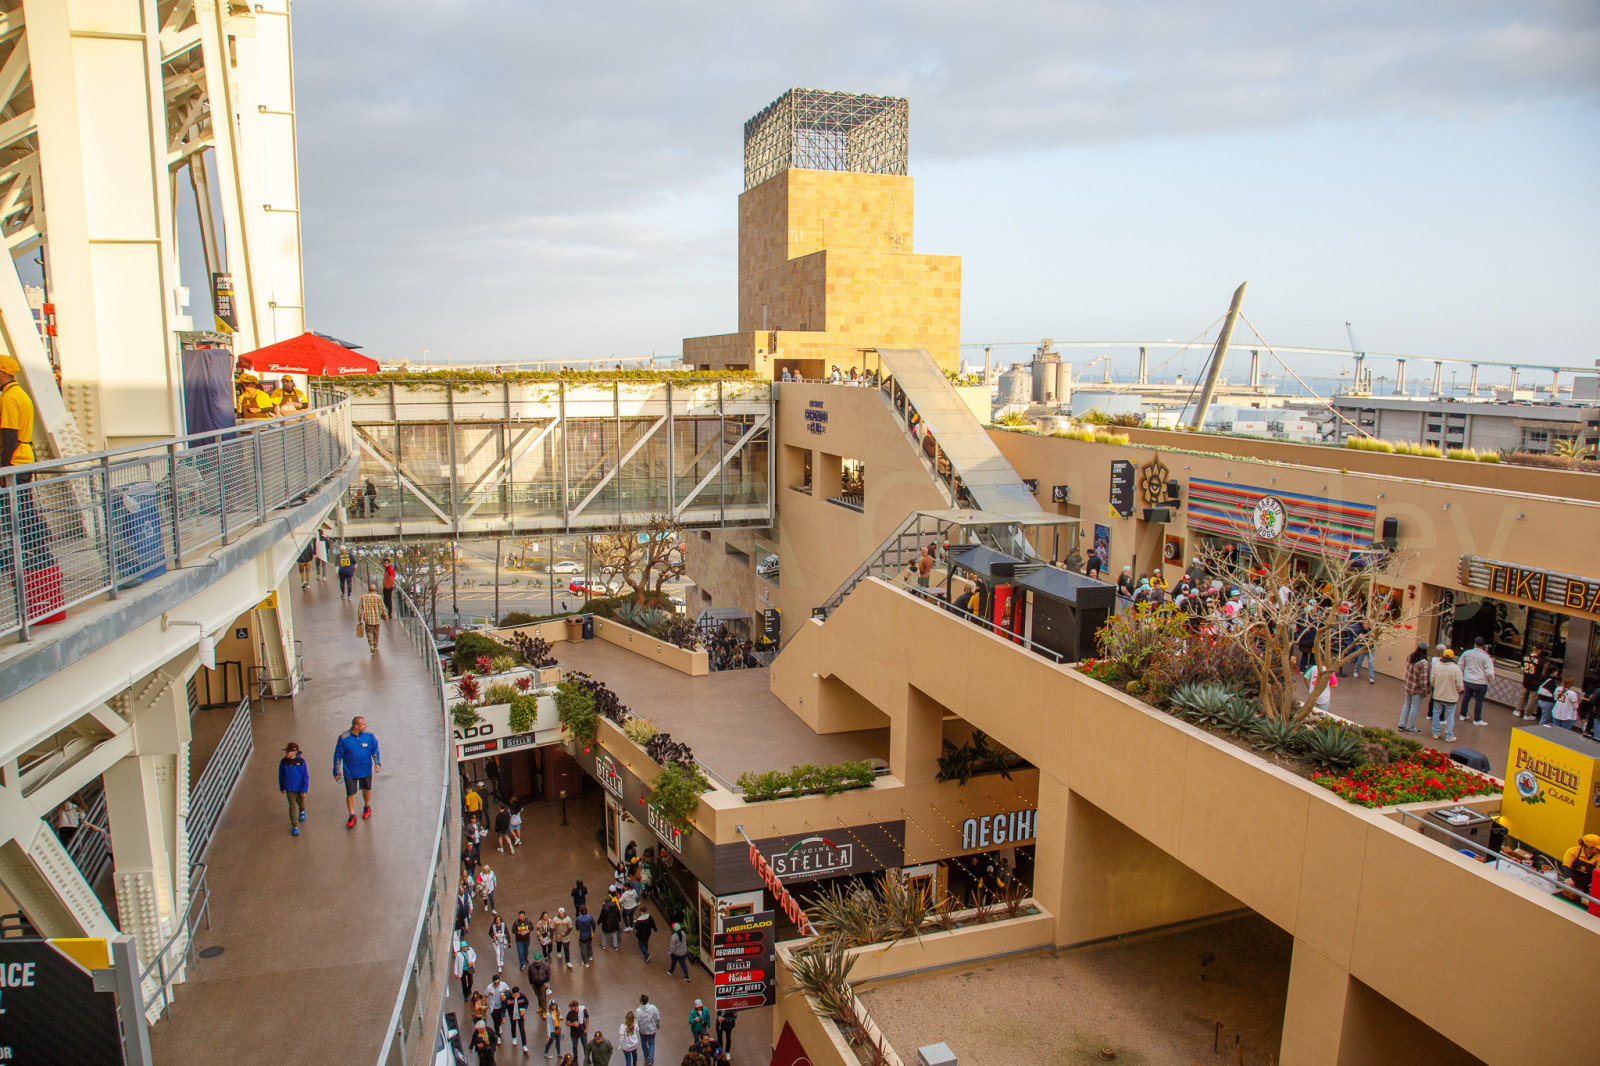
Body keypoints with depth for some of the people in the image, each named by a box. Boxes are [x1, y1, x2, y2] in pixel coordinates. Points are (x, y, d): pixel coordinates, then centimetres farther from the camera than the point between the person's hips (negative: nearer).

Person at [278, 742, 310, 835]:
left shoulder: (301, 761, -18)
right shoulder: (283, 762, -10)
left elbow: (306, 776, -12)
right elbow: (281, 775, 5)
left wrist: (304, 790, -13)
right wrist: (281, 788, 12)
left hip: (300, 788, 0)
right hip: (289, 788, 0)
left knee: (301, 802, 22)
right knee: (292, 806, -1)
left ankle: (302, 811, 55)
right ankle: (295, 826, 5)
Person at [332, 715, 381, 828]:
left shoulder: (368, 735, -11)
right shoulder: (344, 738, -18)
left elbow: (375, 749, 3)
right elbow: (338, 755, -7)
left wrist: (377, 763, -9)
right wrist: (337, 771, -2)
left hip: (366, 770, 3)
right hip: (349, 771, -3)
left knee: (367, 789, 20)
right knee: (350, 793, 0)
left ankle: (367, 807, 46)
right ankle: (352, 816, 17)